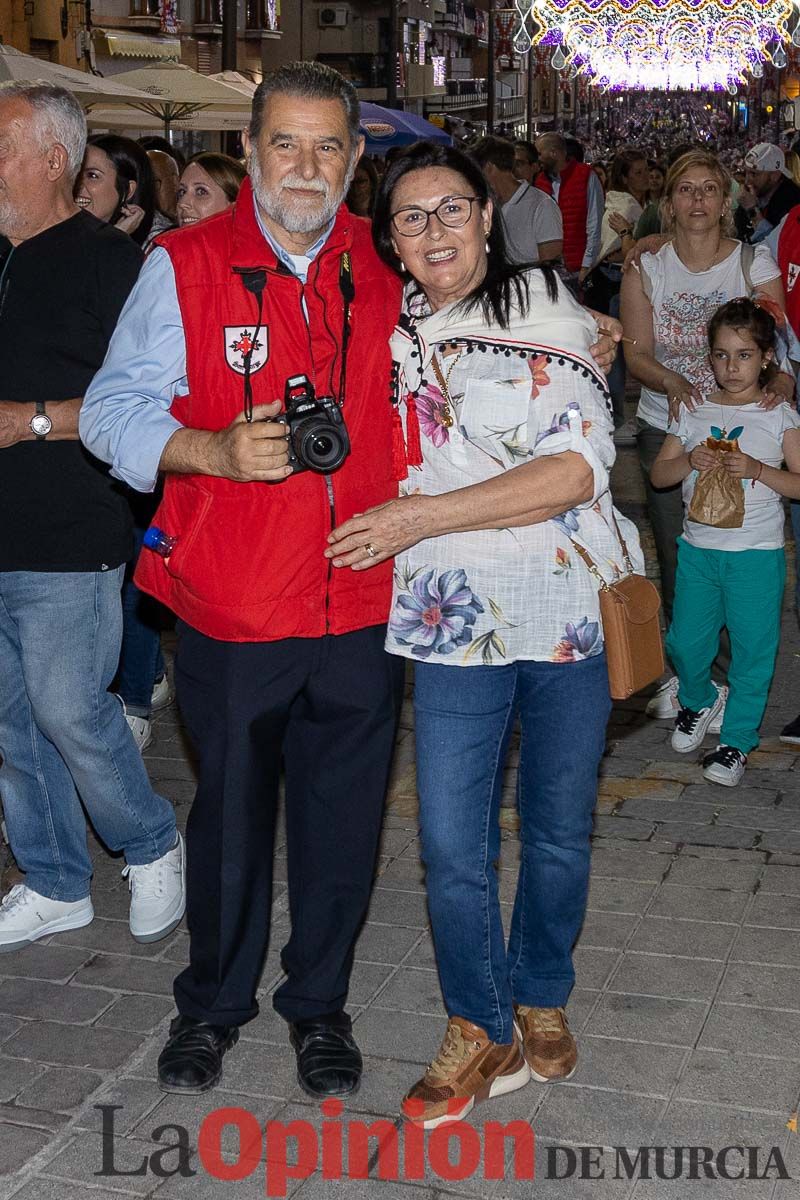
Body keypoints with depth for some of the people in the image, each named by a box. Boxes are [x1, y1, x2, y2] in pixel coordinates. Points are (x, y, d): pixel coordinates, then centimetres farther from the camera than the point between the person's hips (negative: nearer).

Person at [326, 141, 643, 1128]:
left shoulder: (546, 307, -4)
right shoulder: (387, 332, 7)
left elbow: (579, 465, -15)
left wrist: (424, 517, -17)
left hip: (570, 609, -2)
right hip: (456, 620, 2)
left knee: (559, 832, 13)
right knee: (451, 849, 1)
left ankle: (542, 998, 37)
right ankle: (483, 1031, 24)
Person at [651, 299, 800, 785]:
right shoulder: (694, 412, 6)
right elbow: (658, 474, 9)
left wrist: (758, 469, -19)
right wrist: (690, 460, -10)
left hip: (757, 553, -3)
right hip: (698, 548, 3)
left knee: (752, 649, 2)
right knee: (686, 644, 9)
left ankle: (737, 740, 17)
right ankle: (698, 701, 39)